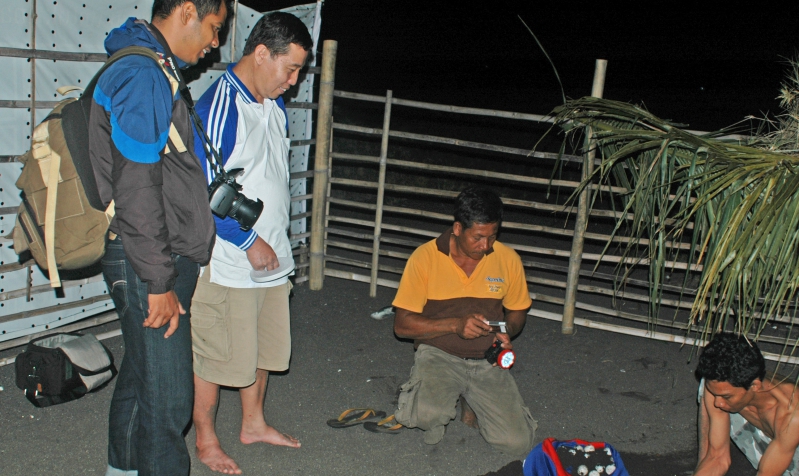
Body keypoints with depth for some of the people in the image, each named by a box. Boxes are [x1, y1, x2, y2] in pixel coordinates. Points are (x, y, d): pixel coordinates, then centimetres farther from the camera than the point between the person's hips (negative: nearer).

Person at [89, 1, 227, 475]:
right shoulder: (143, 75, -17)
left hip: (165, 259, 10)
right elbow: (137, 191, -22)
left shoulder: (154, 72, 15)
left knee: (141, 377, 22)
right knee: (168, 399, -3)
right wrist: (159, 283, -18)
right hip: (148, 264, -10)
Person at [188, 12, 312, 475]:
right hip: (228, 261, -8)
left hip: (272, 257, 8)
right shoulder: (218, 108, -19)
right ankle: (206, 439, 24)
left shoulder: (275, 105, 8)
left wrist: (278, 240, 17)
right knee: (217, 354, 5)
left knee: (265, 347, 19)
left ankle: (254, 423, 37)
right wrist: (250, 241, -16)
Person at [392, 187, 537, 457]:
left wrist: (507, 331, -9)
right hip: (438, 355, -3)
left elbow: (517, 311, 15)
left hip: (487, 361, 3)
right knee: (429, 415, -34)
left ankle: (473, 402, 17)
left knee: (518, 445, -12)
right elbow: (402, 325, -9)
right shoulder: (425, 258, -10)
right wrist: (455, 325, -22)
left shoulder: (508, 260, -2)